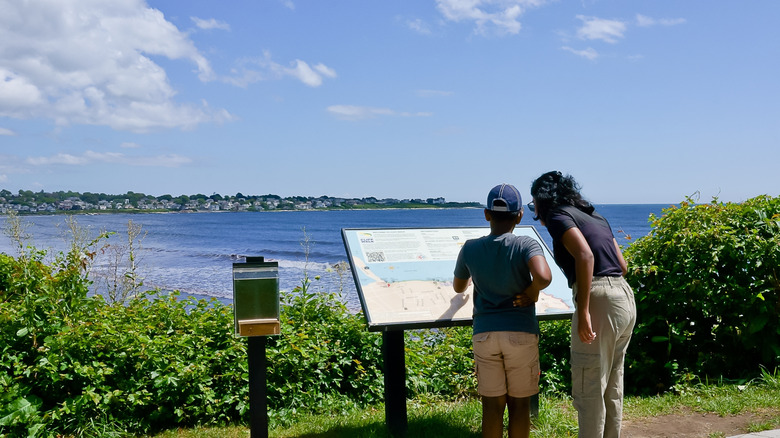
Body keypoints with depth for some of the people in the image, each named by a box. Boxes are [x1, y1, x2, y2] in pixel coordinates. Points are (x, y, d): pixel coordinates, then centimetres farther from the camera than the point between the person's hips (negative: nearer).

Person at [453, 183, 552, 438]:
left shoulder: (470, 249, 2)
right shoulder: (526, 246, -8)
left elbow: (458, 287, 18)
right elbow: (544, 276, -28)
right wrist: (532, 292, -5)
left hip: (484, 333, 2)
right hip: (521, 333, -2)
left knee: (492, 405, 8)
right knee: (519, 404, 10)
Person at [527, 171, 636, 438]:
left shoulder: (558, 216, -4)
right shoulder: (595, 216, 21)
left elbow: (585, 255, -20)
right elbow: (622, 265, 18)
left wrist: (583, 311, -22)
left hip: (599, 301, -9)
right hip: (625, 296, 9)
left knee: (588, 390, -1)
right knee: (612, 387, 17)